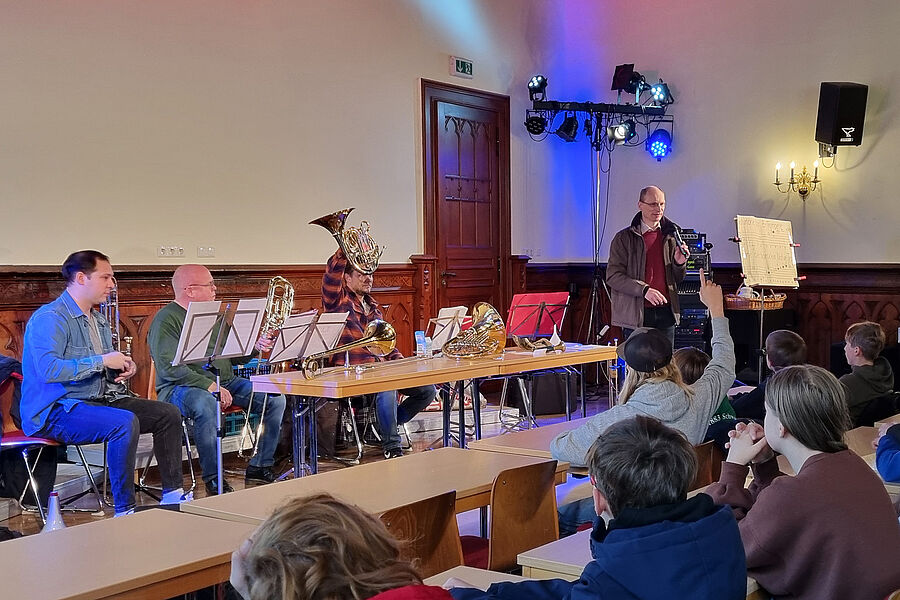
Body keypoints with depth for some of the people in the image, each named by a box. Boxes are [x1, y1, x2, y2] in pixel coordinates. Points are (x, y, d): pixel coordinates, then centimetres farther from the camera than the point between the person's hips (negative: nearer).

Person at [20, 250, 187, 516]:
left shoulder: (98, 320, 17)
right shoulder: (49, 319, -14)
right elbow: (48, 370, -29)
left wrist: (124, 367, 3)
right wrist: (102, 361, -22)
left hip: (101, 400, 10)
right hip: (55, 411, -10)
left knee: (168, 414, -1)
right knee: (125, 423, -34)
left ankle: (173, 494, 5)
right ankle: (124, 510, -26)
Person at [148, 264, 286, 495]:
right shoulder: (166, 320, -8)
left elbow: (232, 357, 22)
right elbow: (170, 368, -20)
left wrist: (255, 347, 1)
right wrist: (209, 385, -26)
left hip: (224, 383, 8)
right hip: (180, 388, -7)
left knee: (275, 399, -9)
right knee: (206, 403, -41)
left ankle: (260, 467, -2)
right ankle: (213, 478, -29)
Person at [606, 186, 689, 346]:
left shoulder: (670, 236, 13)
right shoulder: (624, 238, 0)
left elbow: (678, 279, 19)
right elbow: (613, 276, -8)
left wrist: (679, 263, -4)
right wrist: (644, 290, -19)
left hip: (665, 313, 4)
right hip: (636, 314, -4)